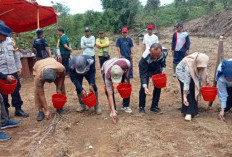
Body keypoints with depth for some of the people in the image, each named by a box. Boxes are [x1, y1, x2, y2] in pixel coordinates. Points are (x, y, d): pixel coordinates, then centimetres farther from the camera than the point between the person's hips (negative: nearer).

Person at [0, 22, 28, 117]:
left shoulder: (9, 40, 3)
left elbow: (16, 54, 12)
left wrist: (19, 67, 10)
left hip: (13, 71, 4)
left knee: (16, 91, 13)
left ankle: (18, 109, 26)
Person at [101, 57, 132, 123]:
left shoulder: (125, 63, -45)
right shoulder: (107, 77, -44)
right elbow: (110, 95, -40)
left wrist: (126, 78, -15)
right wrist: (113, 111, -44)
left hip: (121, 68, 2)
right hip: (105, 70, -2)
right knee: (109, 90, -18)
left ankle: (125, 106, 9)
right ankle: (113, 109, -1)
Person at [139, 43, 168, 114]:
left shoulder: (164, 52, -29)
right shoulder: (145, 58, -41)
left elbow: (163, 62, -4)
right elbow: (143, 73, -37)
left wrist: (163, 69, -21)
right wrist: (145, 87, -47)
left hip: (157, 69, 4)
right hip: (146, 69, -3)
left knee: (158, 87, -2)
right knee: (143, 87, -13)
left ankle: (154, 106, 13)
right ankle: (141, 107, 3)